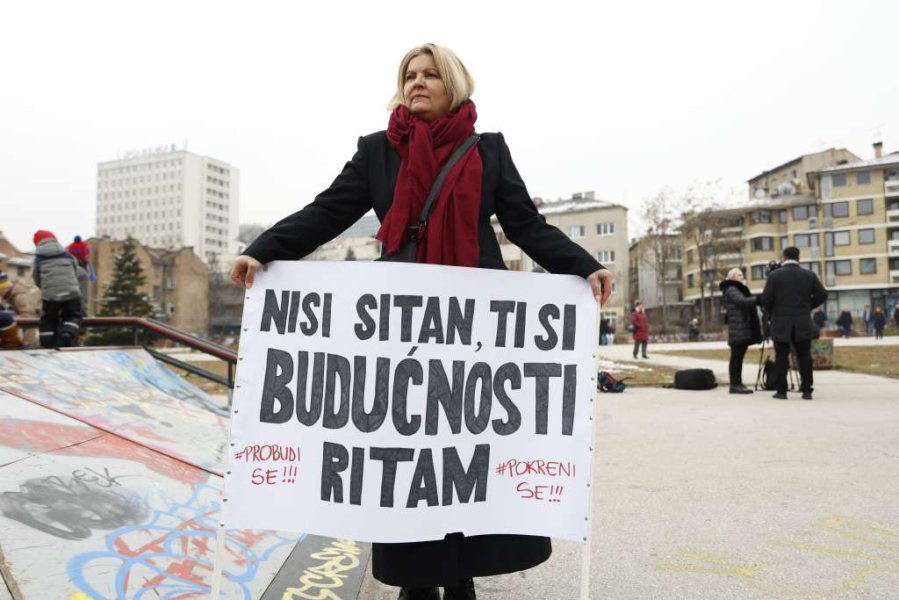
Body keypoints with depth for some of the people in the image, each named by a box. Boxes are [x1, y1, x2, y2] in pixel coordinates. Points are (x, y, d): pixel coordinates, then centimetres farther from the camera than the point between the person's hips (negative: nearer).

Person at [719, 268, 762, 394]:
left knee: (739, 357, 8)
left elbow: (746, 306, 21)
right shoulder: (731, 290, -7)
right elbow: (742, 301, -23)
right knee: (736, 357, -8)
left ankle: (737, 383, 10)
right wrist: (759, 299, -29)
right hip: (738, 330, -9)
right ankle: (735, 385, -7)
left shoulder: (739, 289, 24)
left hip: (744, 329, 9)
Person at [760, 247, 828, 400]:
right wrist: (807, 306, 15)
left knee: (781, 357, 2)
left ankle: (781, 391, 3)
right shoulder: (809, 275, 4)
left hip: (781, 323, -2)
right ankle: (807, 391, 6)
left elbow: (766, 299, -8)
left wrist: (772, 313, 10)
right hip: (803, 324, 2)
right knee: (804, 357, 7)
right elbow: (822, 295, 1)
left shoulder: (774, 275, -5)